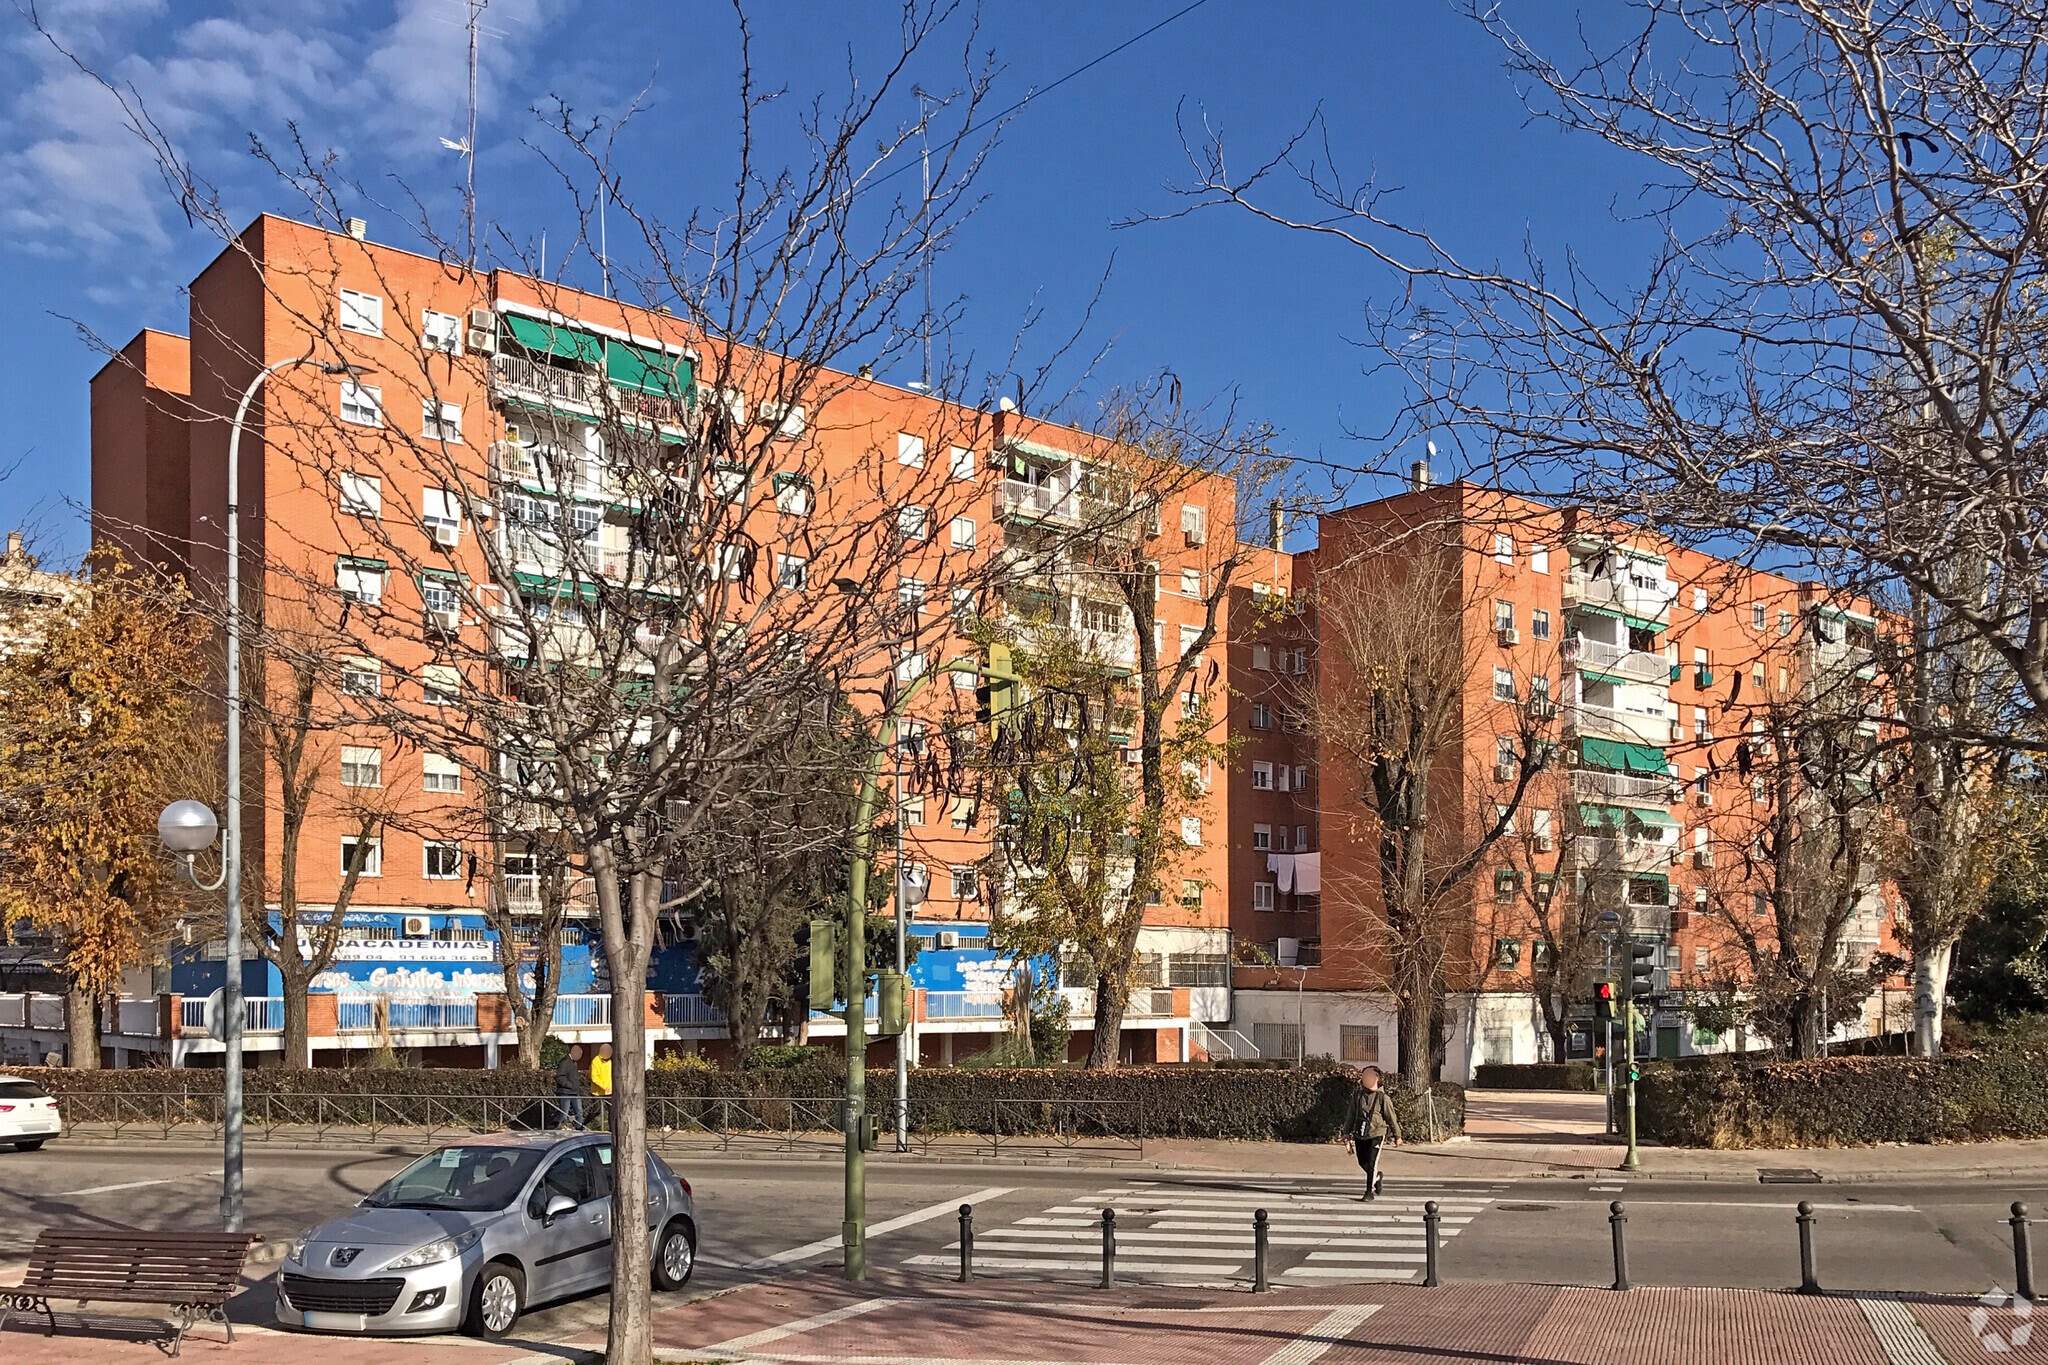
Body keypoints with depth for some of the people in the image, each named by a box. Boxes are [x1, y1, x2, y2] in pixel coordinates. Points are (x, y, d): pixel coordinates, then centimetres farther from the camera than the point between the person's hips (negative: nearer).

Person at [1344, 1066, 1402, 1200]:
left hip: (1376, 1134, -5)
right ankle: (1377, 1177, 39)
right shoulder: (1357, 1097, 8)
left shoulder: (1382, 1097, -3)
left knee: (1371, 1163, -9)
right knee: (1362, 1162, 10)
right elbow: (1351, 1116, 17)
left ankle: (1370, 1191, 1)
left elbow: (1391, 1117, 1)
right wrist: (1347, 1132, 15)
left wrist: (1397, 1136, 4)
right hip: (1360, 1134, 5)